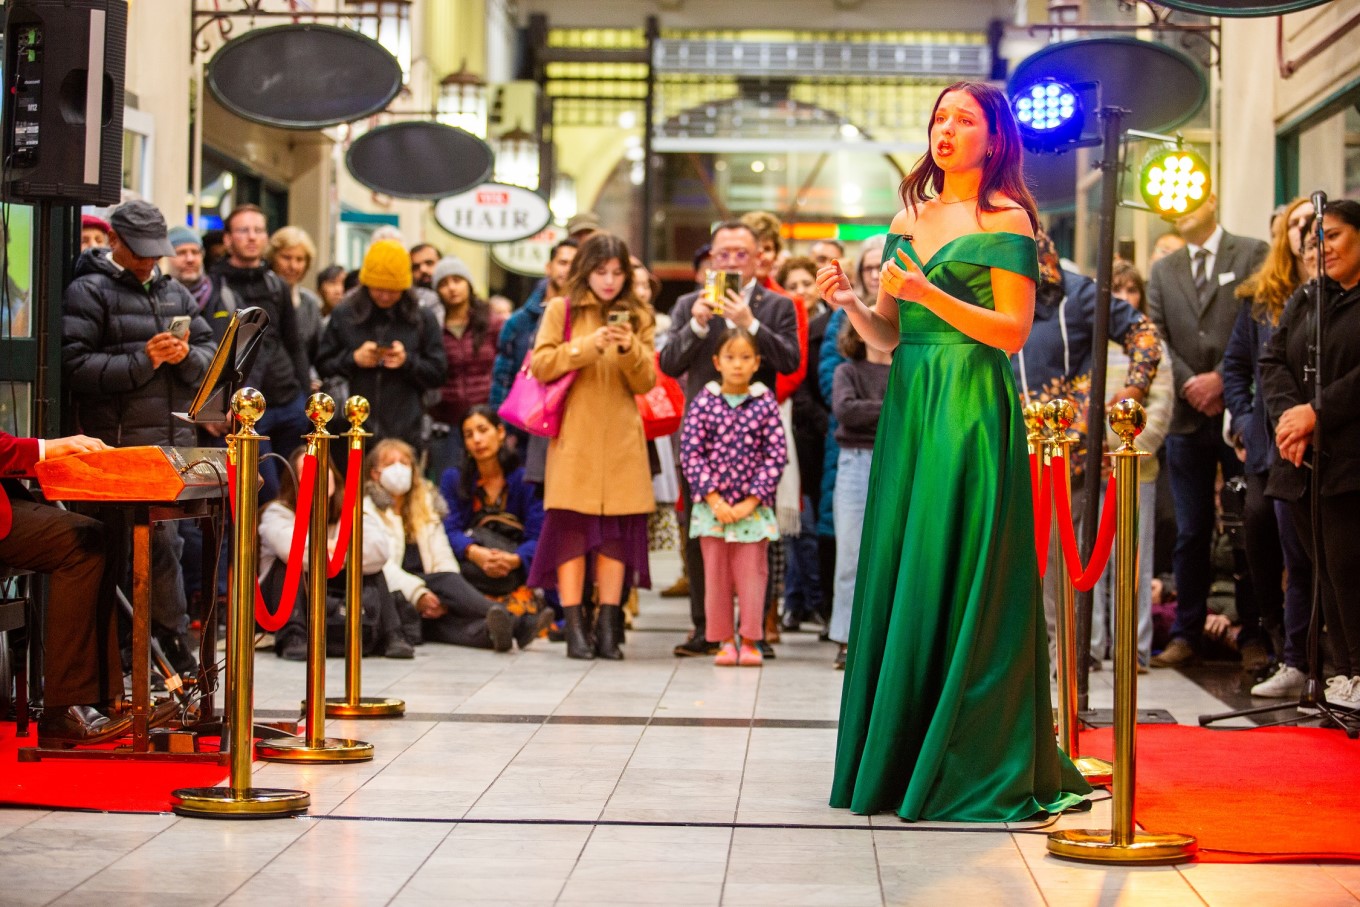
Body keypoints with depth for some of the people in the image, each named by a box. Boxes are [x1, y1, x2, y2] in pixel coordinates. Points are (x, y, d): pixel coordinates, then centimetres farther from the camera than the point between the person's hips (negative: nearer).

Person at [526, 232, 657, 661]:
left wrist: (631, 350, -12)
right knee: (571, 527, -6)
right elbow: (540, 365, -3)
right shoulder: (560, 310, 7)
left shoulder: (638, 318, 12)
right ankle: (574, 627, -2)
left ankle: (609, 627, 4)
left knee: (617, 530, 0)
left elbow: (646, 383, 7)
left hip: (621, 440, 2)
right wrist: (588, 346, -14)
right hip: (573, 437, -2)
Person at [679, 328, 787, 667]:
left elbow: (776, 456, -3)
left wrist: (751, 501, -9)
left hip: (753, 507, 0)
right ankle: (724, 641, 12)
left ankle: (750, 641, 10)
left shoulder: (766, 404, 0)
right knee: (716, 574, 5)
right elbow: (690, 454, -4)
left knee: (751, 574, 1)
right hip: (712, 506, 0)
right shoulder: (703, 403, 0)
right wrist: (714, 500, -11)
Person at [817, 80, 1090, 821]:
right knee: (898, 578, 6)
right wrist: (847, 302, -3)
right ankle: (899, 755, 13)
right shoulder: (908, 219, 17)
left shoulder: (1005, 219, -2)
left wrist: (927, 292, -17)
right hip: (907, 406, 7)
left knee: (961, 582, -6)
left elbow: (1013, 331, -9)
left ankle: (973, 767, 1)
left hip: (972, 409, -6)